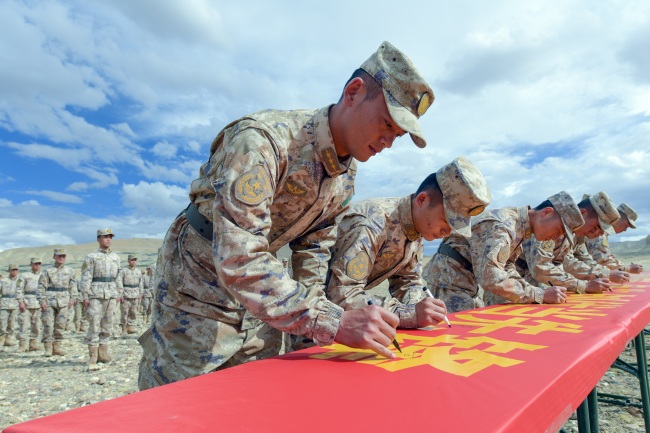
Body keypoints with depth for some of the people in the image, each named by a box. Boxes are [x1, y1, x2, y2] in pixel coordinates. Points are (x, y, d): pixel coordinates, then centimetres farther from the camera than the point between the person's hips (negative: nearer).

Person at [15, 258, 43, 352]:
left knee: (36, 326, 5)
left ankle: (33, 344, 11)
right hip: (26, 305, -3)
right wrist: (20, 302, -11)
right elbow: (19, 289, -1)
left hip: (39, 305, 4)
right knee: (25, 325, -6)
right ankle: (22, 346, 0)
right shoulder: (24, 276, 4)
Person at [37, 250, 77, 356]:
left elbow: (73, 286, 13)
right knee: (48, 324, -4)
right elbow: (41, 287, 0)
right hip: (49, 301, -2)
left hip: (63, 302, 2)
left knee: (60, 325, 4)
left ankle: (57, 346, 12)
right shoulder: (47, 271, 3)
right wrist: (42, 301, -7)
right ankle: (48, 347, 5)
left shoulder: (70, 271, 10)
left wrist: (71, 299, 6)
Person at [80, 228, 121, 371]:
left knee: (107, 325, 8)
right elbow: (86, 278, -4)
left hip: (111, 295, 5)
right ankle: (93, 357, 0)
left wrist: (118, 294, 12)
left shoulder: (116, 257, 13)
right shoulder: (91, 257, -2)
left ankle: (103, 353, 19)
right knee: (94, 325, -5)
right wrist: (85, 296, -9)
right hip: (96, 295, -5)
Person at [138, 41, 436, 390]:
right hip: (200, 282, -6)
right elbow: (239, 261, -38)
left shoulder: (347, 172, -4)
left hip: (261, 297, 7)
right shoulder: (262, 139, -31)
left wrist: (311, 318, -3)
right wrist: (333, 322, -41)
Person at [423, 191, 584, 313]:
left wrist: (539, 293, -3)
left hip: (469, 282, 10)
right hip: (447, 281, -10)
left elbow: (507, 269, 12)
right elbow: (491, 278, -33)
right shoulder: (503, 225, -24)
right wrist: (540, 295, -25)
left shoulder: (519, 229, 8)